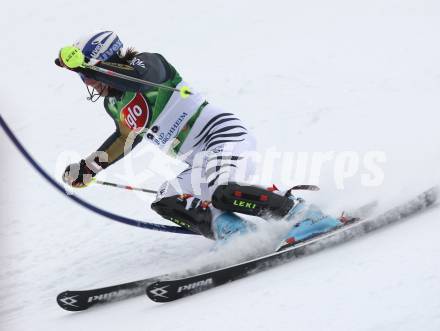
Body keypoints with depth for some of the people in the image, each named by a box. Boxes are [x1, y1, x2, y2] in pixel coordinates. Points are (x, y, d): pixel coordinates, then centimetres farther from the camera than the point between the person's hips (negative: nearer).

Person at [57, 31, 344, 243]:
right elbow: (125, 140, 39)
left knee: (223, 193, -32)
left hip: (225, 133, -9)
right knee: (166, 202, -6)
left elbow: (138, 77, -31)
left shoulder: (147, 63, -5)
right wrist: (88, 168, 39)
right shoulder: (114, 105, 19)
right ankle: (241, 234, -17)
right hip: (202, 162, 10)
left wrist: (78, 63, -29)